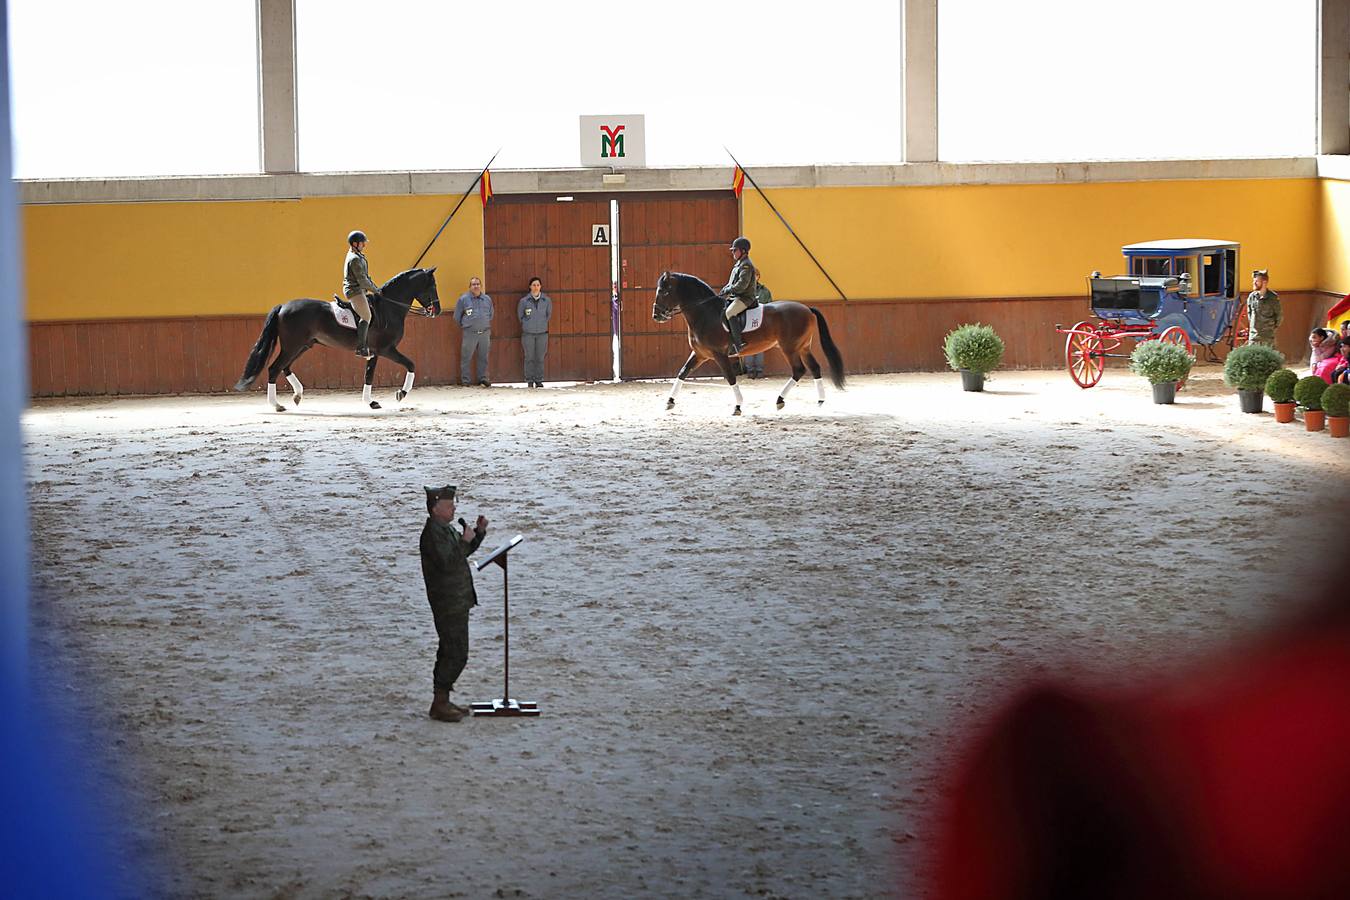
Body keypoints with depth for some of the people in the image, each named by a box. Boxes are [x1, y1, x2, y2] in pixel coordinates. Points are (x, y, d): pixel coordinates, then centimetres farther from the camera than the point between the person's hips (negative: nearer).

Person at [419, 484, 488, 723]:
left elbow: (464, 552, 26)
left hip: (456, 601, 11)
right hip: (448, 602, -11)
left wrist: (479, 532, 11)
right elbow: (447, 562, -28)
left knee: (449, 651, 16)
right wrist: (465, 541, -21)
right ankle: (439, 705, -5)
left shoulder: (446, 529, 14)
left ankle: (442, 701, 24)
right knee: (456, 654, -10)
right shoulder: (432, 533, -18)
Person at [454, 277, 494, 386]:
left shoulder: (487, 299, 11)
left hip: (485, 332, 3)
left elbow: (490, 315, 24)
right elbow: (457, 317, 8)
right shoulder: (463, 299, 0)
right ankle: (465, 380, 2)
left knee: (484, 357, 7)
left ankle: (483, 378, 15)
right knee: (466, 357, -4)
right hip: (469, 333, -3)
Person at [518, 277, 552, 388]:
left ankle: (539, 380, 9)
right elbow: (520, 315, 10)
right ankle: (530, 380, 7)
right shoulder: (524, 301, -4)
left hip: (542, 333, 1)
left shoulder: (546, 300, 1)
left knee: (540, 358, 2)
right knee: (529, 357, 0)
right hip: (528, 333, -1)